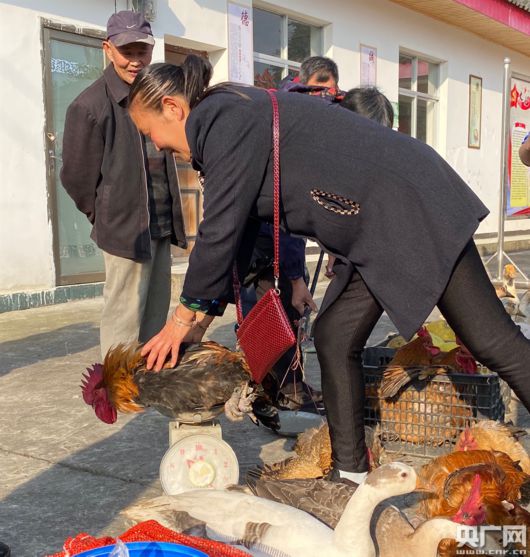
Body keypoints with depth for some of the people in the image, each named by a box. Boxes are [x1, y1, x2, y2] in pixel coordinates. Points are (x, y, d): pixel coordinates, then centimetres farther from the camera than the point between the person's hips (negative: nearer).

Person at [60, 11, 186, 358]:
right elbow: (77, 176, -5)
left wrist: (172, 218, 16)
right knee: (125, 318, -4)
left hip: (161, 225, 7)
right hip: (124, 227, -7)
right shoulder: (90, 105, -10)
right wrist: (106, 217, 4)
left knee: (156, 314, 13)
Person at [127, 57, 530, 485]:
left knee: (491, 341, -7)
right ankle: (350, 472, 15)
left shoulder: (224, 120, -14)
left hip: (413, 206, -10)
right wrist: (205, 312, 16)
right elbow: (239, 234, 19)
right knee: (335, 338, 8)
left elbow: (221, 231, -16)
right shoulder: (231, 118, 17)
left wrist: (185, 317, -4)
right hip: (379, 233, 10)